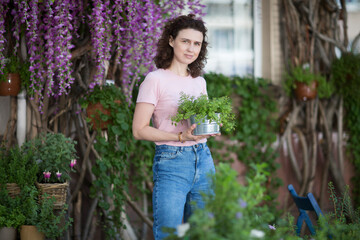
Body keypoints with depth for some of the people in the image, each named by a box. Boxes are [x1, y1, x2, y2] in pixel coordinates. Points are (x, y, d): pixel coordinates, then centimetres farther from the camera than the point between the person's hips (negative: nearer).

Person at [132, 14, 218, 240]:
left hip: (203, 161, 6)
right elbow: (139, 130, -10)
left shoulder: (199, 82, 13)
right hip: (171, 163, -6)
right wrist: (181, 137, -19)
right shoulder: (156, 80, -6)